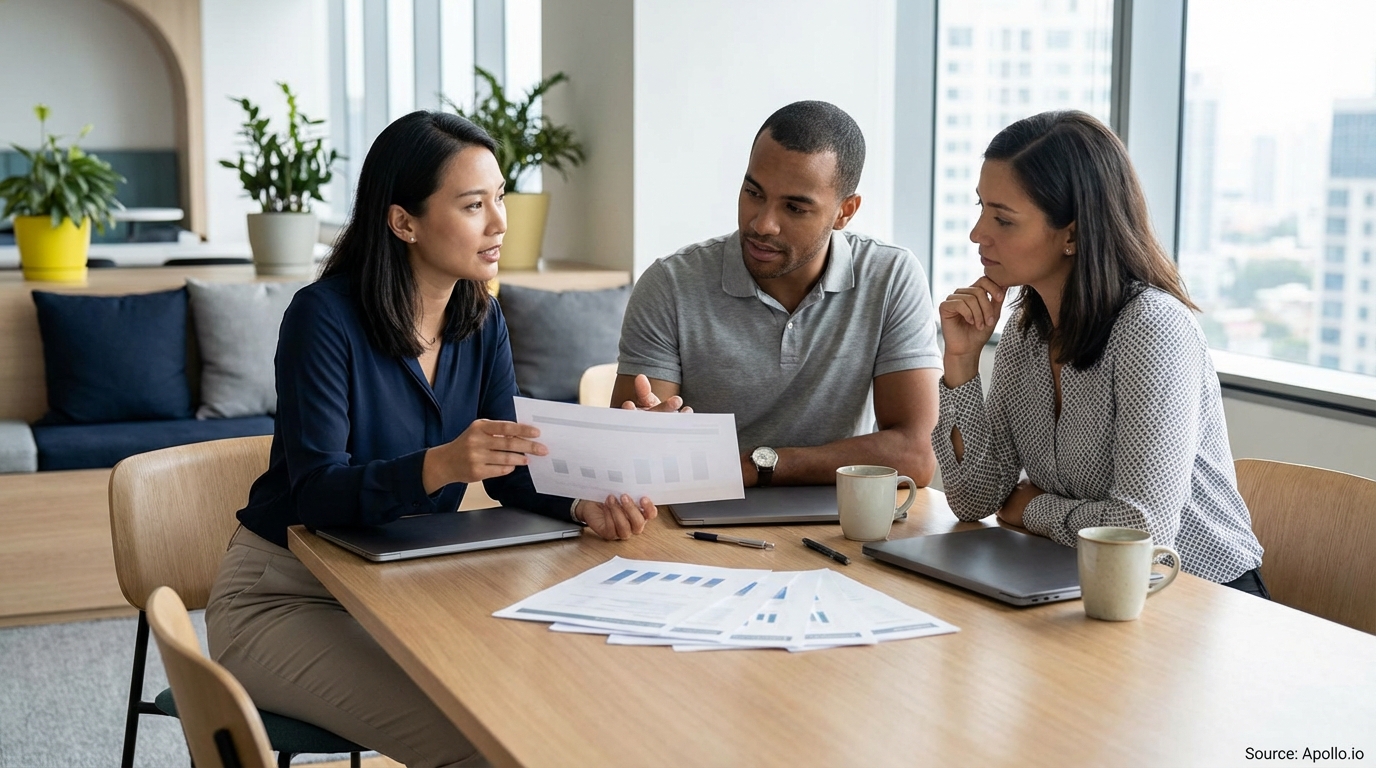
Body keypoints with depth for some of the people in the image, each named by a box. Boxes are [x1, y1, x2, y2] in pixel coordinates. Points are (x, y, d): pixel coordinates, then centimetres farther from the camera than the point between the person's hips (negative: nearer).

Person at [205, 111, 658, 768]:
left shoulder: (481, 321, 0)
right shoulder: (325, 316, -19)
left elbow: (513, 471, -2)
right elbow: (318, 491, -24)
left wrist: (583, 504, -24)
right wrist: (438, 466, -42)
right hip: (286, 593, -6)